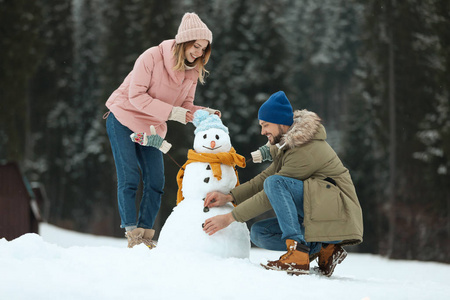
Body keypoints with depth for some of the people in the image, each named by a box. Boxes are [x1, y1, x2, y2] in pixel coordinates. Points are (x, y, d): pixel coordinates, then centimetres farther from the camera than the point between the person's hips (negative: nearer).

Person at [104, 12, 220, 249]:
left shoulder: (193, 72, -3)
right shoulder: (152, 57, -22)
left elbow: (186, 106, 0)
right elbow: (136, 96, -25)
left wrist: (205, 114, -22)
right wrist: (172, 112, -31)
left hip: (152, 129, 6)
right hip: (123, 119, -6)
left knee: (155, 182, -1)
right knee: (129, 178, -11)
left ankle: (146, 235, 5)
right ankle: (132, 235, -9)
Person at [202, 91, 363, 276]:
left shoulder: (307, 151, -19)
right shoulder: (288, 144, 11)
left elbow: (273, 185, -19)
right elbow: (264, 178, 15)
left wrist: (230, 217, -15)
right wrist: (229, 197, 1)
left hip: (338, 216, -10)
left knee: (275, 183, -25)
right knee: (258, 233, 2)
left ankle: (297, 255, -27)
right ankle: (324, 250, -1)